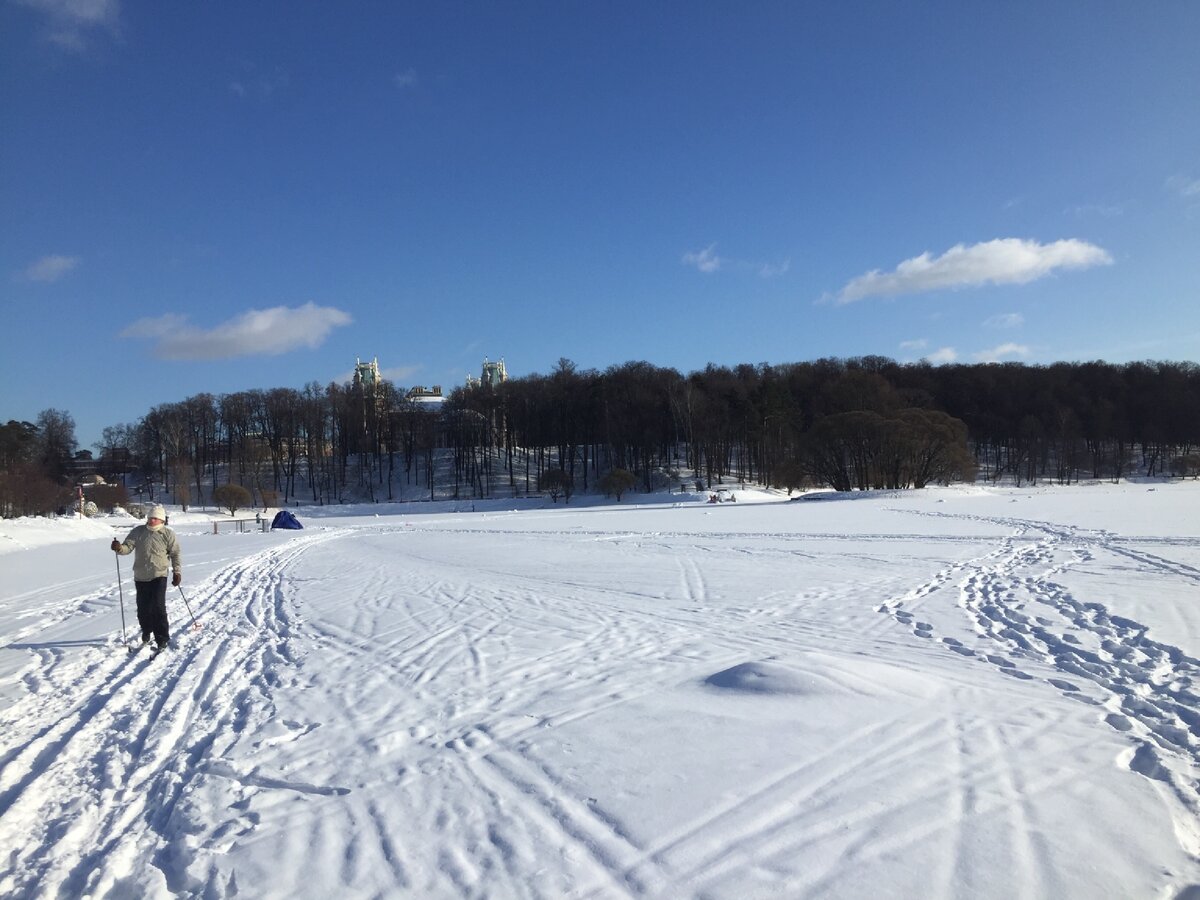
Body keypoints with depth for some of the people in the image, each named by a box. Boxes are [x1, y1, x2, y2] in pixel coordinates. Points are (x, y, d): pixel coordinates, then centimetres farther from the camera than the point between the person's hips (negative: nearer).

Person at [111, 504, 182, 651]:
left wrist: (177, 572, -6)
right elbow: (128, 547, -1)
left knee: (158, 607, -11)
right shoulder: (138, 532, 4)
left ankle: (162, 639, -4)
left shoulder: (168, 534, -2)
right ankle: (146, 632, 36)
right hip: (141, 577, 3)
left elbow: (175, 554, 1)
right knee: (143, 608, 12)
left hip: (159, 576, -3)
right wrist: (119, 548, -24)